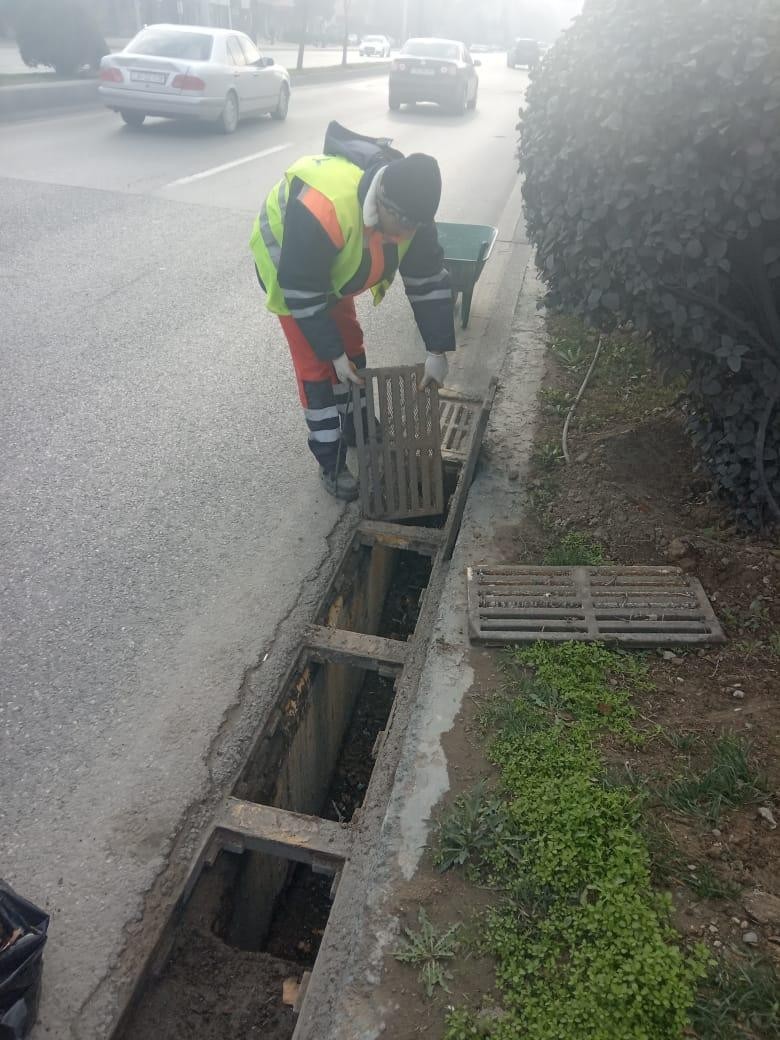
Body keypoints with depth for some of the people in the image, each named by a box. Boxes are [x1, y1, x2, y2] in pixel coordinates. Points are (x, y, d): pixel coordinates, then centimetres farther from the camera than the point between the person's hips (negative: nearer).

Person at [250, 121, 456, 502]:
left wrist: (437, 351, -17)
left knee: (351, 346, 13)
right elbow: (303, 293, -33)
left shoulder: (410, 206, -24)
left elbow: (429, 280, -15)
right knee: (315, 364, -7)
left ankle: (357, 429, 34)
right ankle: (331, 462, 5)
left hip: (334, 268, 6)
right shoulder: (322, 210, -44)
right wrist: (333, 353, -27)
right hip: (287, 266, -6)